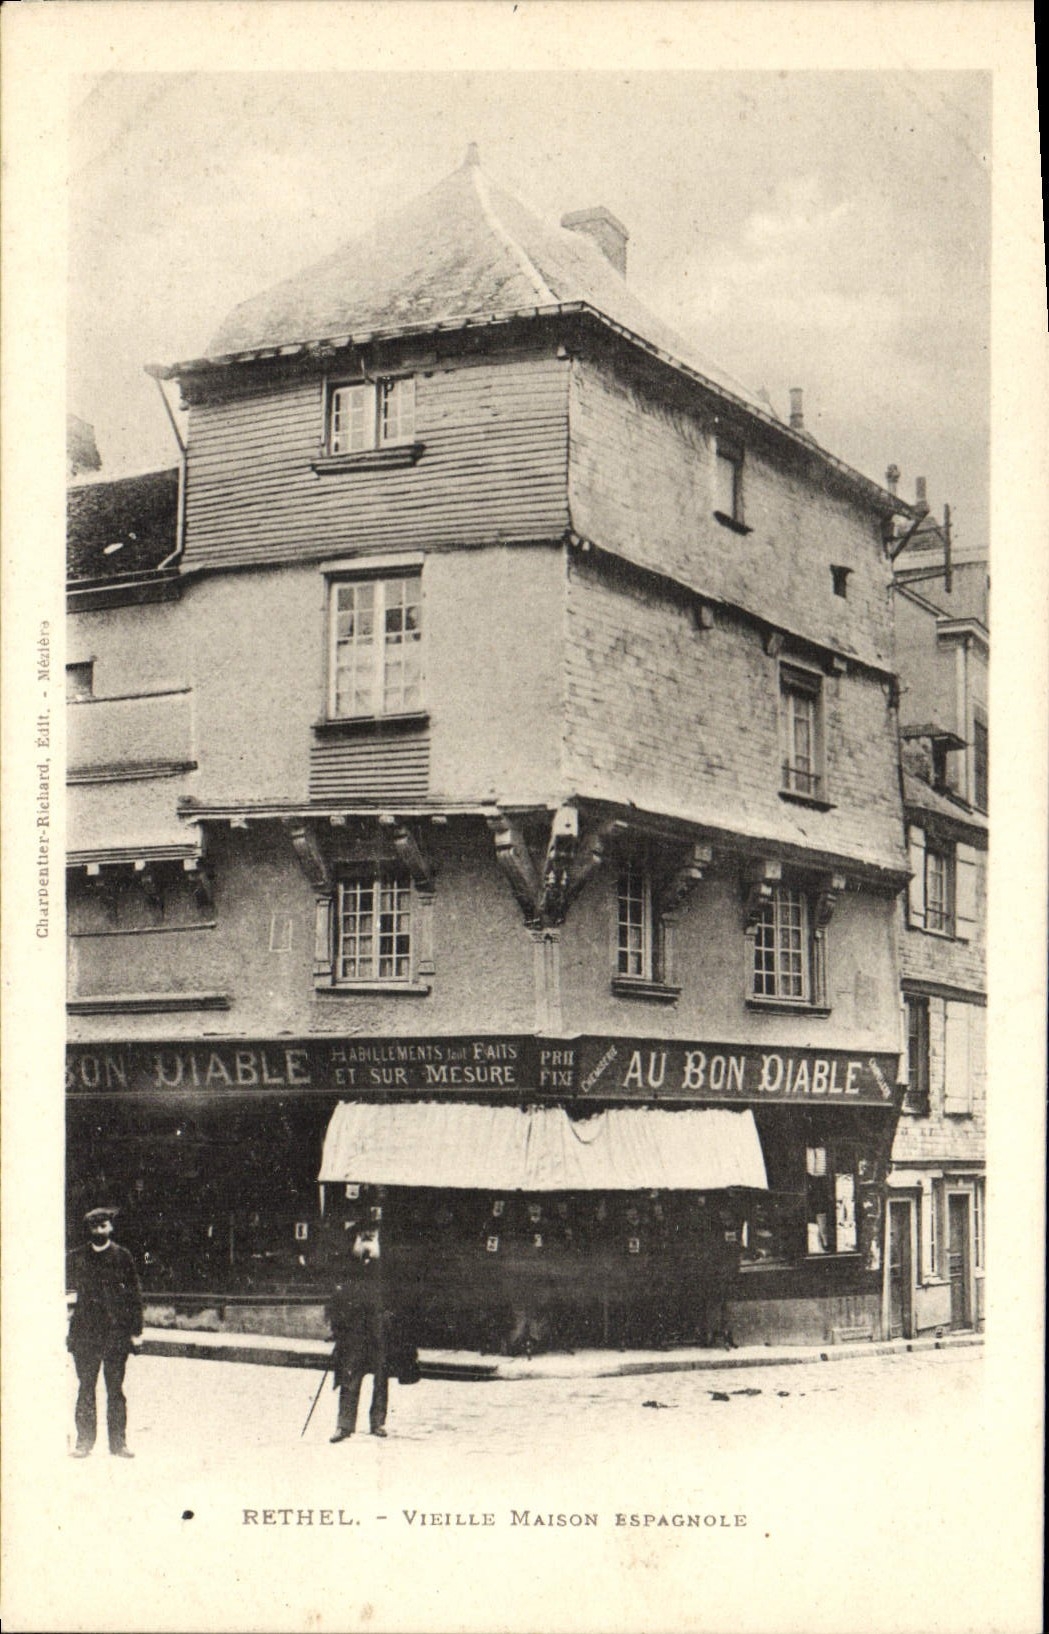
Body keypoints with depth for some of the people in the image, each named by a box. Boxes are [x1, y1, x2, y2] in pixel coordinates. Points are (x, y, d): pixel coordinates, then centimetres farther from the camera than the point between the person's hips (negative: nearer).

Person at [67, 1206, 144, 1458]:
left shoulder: (122, 1256, 4)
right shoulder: (76, 1257, 8)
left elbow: (134, 1295, 5)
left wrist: (135, 1330, 0)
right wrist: (69, 1330, 3)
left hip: (116, 1331, -1)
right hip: (85, 1331, 1)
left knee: (115, 1390, 2)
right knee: (86, 1388, 2)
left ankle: (118, 1442, 7)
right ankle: (84, 1441, 9)